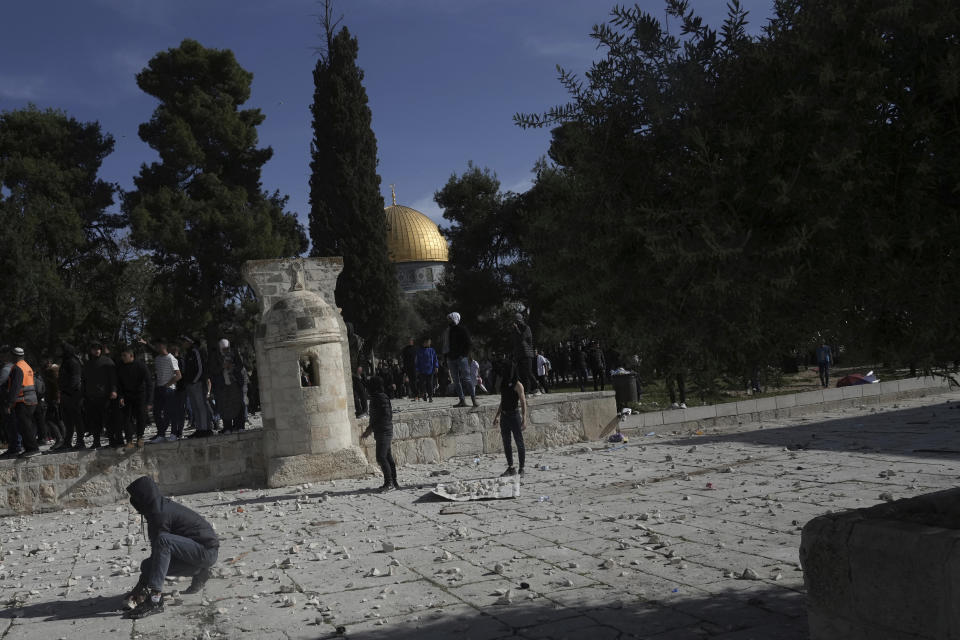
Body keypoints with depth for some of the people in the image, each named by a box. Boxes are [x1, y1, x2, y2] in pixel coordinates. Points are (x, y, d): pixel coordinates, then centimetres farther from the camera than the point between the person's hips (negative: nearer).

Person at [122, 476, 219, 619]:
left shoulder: (160, 514, -17)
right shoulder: (165, 505, 12)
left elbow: (158, 550, -16)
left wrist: (141, 587, -9)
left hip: (207, 551, -10)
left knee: (163, 540, -31)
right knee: (147, 565, 9)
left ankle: (155, 599, -36)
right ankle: (198, 573, 22)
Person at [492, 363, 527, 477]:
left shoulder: (517, 385, -8)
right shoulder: (503, 384, 12)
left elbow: (523, 402, -11)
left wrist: (524, 419, -18)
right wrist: (497, 416, 19)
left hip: (514, 415, -7)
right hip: (504, 416, 7)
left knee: (519, 443, 0)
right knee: (506, 443, 10)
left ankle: (521, 469, 5)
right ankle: (511, 468, 18)